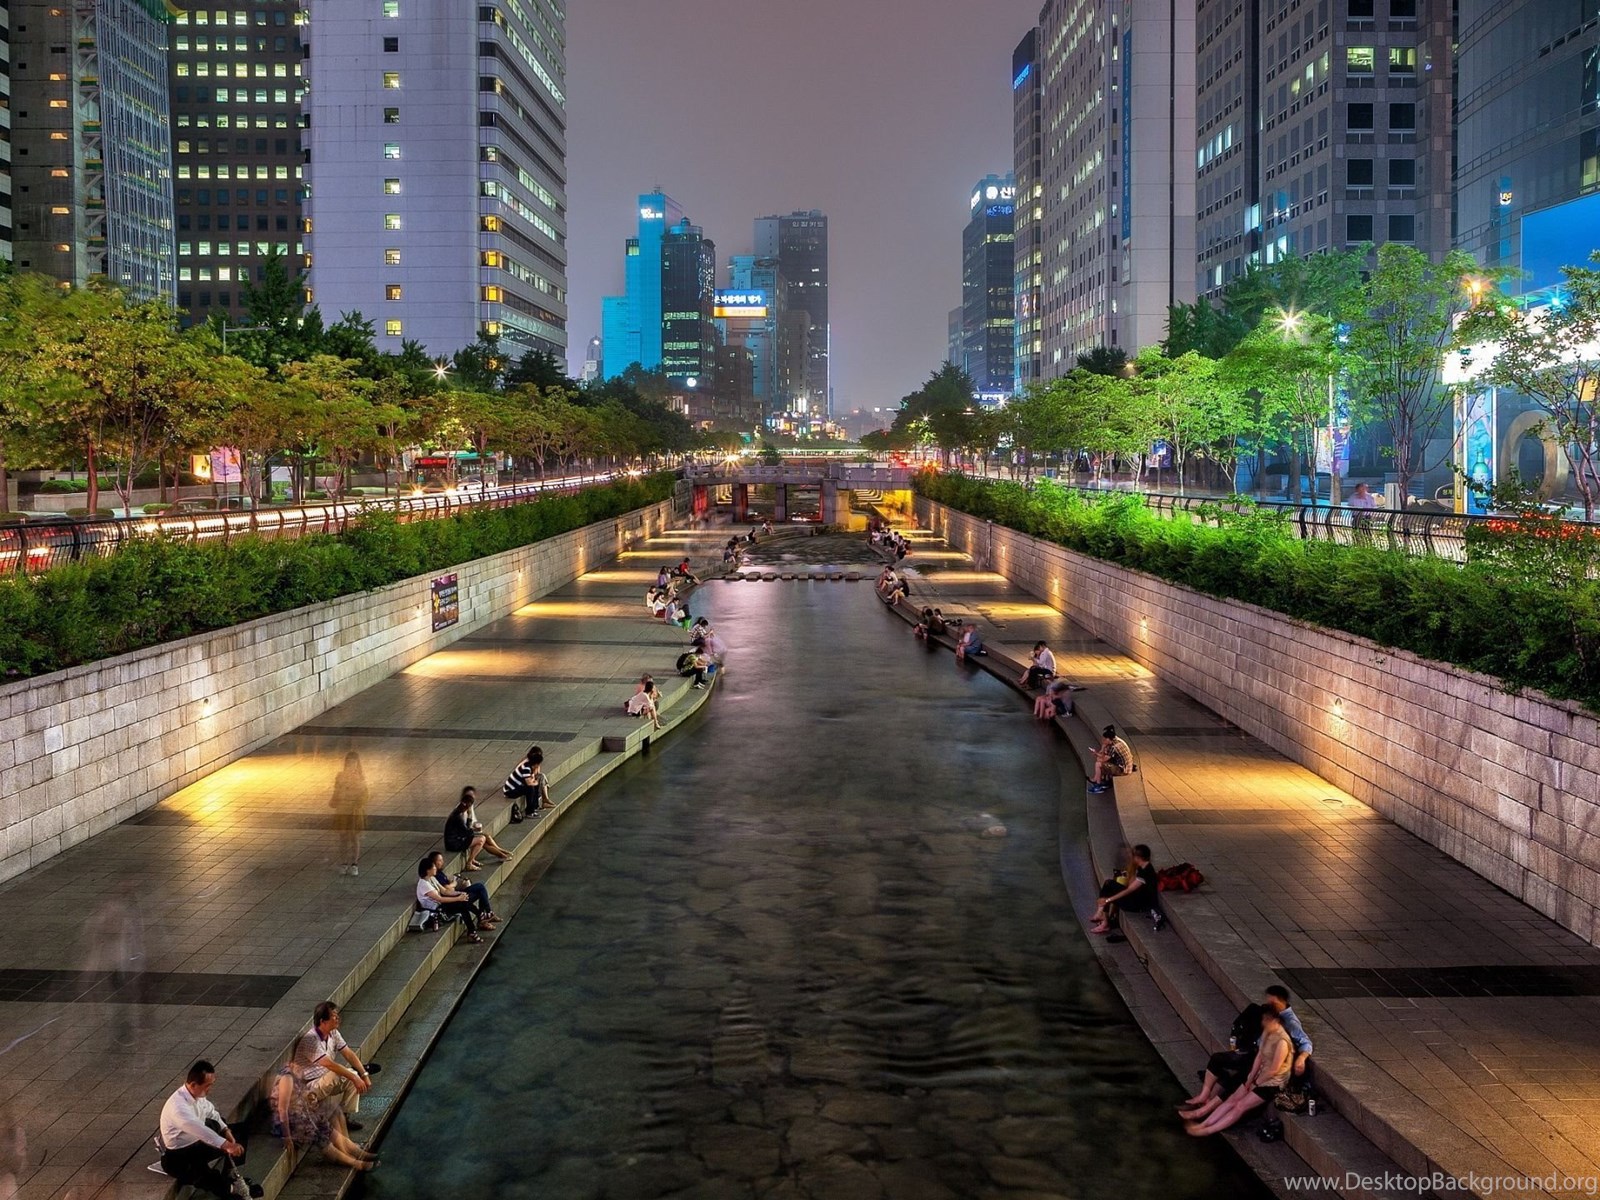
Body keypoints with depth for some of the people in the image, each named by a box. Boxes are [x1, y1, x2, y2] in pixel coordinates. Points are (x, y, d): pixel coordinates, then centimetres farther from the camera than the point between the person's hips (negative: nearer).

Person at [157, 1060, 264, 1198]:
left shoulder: (197, 1094, -5)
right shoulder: (178, 1106, -31)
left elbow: (211, 1112, 14)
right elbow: (200, 1130, -39)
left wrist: (226, 1131, 0)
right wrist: (227, 1145, -43)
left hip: (194, 1143, 10)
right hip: (176, 1159, -10)